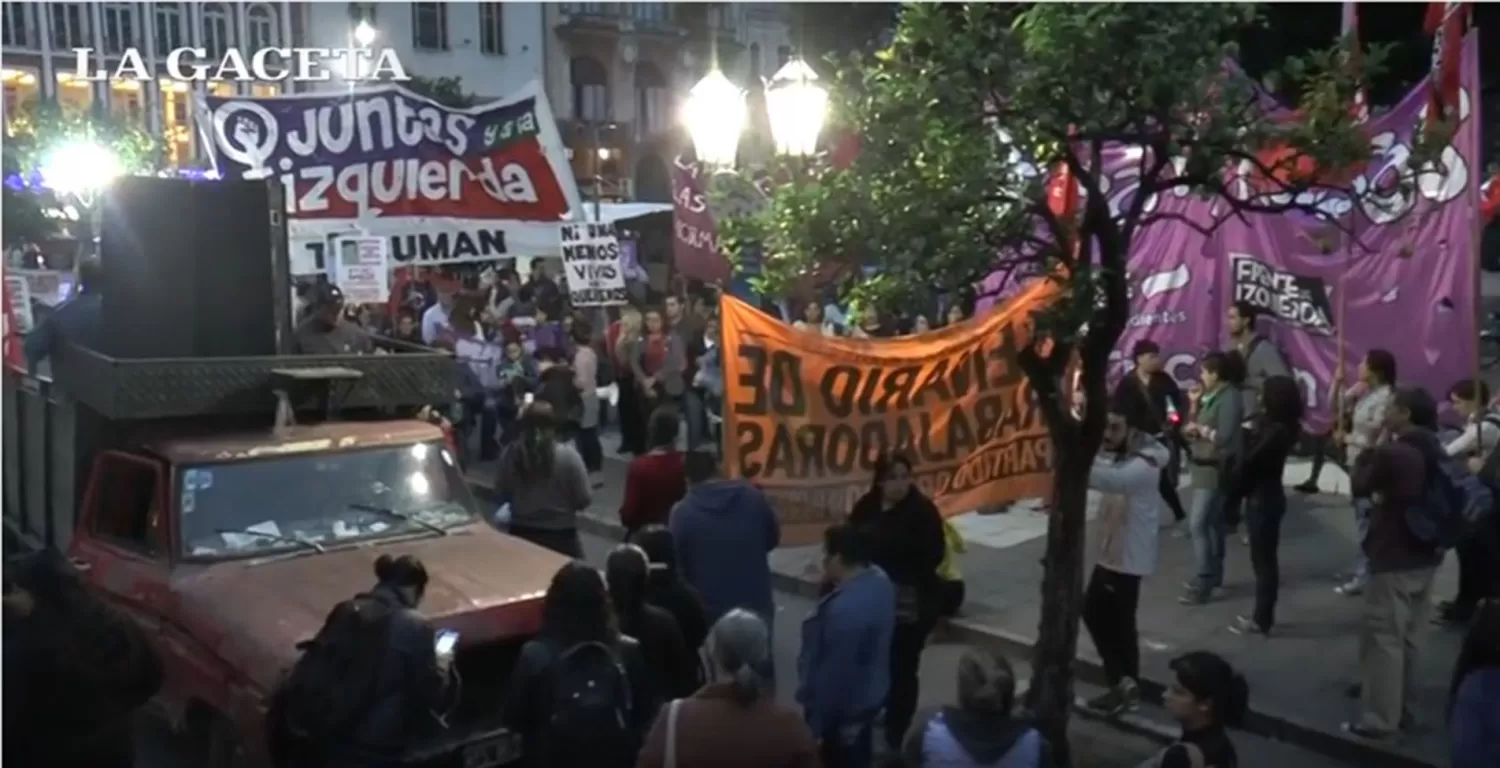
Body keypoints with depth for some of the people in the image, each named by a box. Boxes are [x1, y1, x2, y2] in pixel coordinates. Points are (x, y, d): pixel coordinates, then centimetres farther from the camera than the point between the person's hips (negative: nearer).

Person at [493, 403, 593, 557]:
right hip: (560, 535, -3)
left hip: (520, 533, 4)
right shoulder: (567, 455, -17)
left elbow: (501, 495, 5)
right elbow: (583, 500, -11)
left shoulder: (510, 453, -7)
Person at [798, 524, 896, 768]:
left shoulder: (846, 609, -37)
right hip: (869, 693, 9)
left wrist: (815, 721, -17)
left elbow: (835, 674, -27)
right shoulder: (879, 579, -7)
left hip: (842, 705, -9)